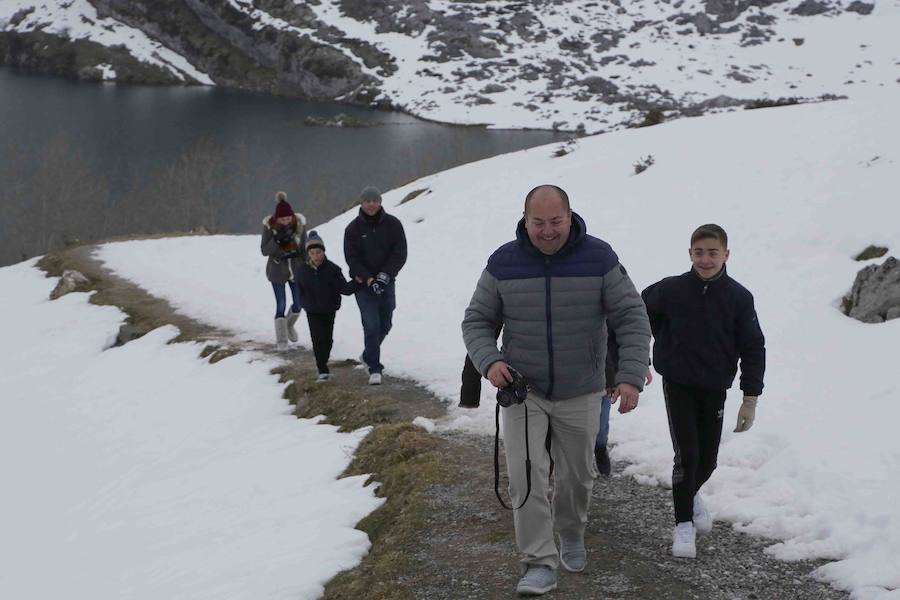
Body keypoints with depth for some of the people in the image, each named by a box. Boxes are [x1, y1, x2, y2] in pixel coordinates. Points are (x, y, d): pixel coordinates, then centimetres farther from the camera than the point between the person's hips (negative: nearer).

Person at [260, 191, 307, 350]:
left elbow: (305, 247, 2)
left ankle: (289, 325, 40)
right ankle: (281, 340, 9)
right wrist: (277, 240, -30)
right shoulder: (269, 226, -15)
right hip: (278, 271, -3)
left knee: (299, 303, 10)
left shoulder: (299, 223, -9)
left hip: (296, 269, 3)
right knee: (281, 305, -2)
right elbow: (264, 250, -14)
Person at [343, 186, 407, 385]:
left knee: (385, 325, 14)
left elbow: (400, 253, -4)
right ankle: (374, 369, -7)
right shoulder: (354, 228, -4)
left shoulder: (393, 224, -1)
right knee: (371, 326, -12)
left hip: (387, 283, 3)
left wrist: (385, 275, -16)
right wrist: (368, 279, -18)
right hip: (363, 284, -3)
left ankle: (368, 356, 38)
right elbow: (352, 258, -6)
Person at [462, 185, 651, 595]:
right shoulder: (503, 263, -7)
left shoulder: (599, 258, -10)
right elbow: (477, 321, 1)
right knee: (526, 477, -10)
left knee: (577, 474, 15)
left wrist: (631, 376, -20)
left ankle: (571, 534, 42)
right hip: (522, 390, 0)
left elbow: (632, 318, -9)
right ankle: (540, 563, -3)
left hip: (580, 392, 0)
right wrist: (489, 361, -18)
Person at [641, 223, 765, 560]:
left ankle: (691, 495, 42)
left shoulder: (739, 297, -9)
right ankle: (684, 524, 3)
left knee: (707, 459, 10)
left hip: (714, 389, 2)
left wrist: (750, 398, -4)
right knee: (687, 454, -10)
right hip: (678, 384, -2)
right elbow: (641, 309, 10)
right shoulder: (671, 290, -11)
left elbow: (753, 349, -3)